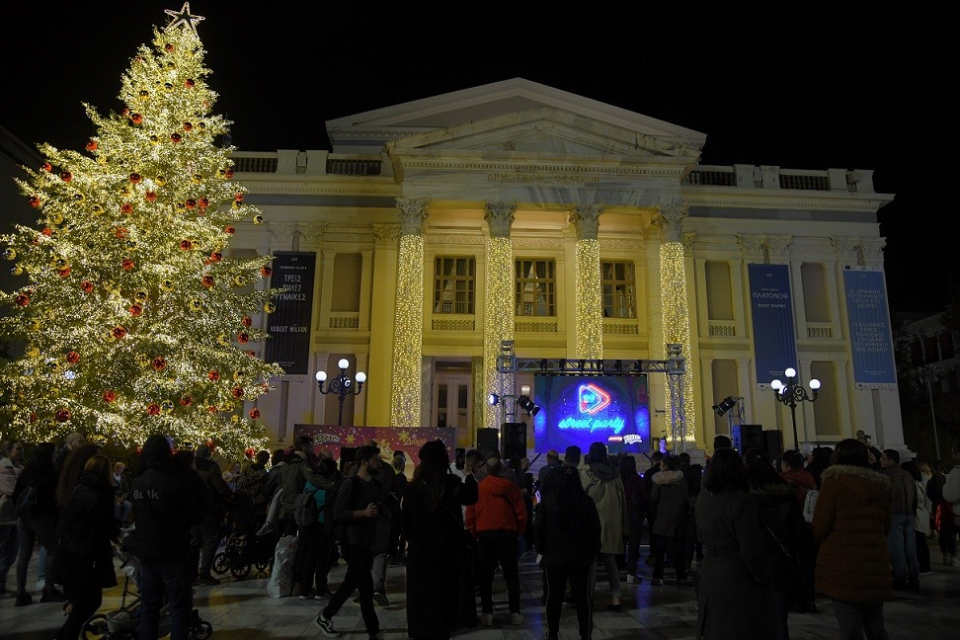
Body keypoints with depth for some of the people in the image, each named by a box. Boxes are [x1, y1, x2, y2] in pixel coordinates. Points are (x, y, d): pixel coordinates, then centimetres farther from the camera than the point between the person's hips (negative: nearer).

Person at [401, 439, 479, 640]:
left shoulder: (413, 487, -10)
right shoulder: (451, 484, -15)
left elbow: (404, 521, -1)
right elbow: (471, 497, 3)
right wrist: (469, 473, 16)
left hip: (419, 552, 2)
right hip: (446, 551, -2)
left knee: (420, 596, 14)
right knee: (443, 595, 10)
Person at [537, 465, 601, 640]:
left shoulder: (548, 501, -5)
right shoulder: (587, 501, -4)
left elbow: (540, 528, -2)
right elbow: (595, 529, 0)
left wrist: (541, 549, 10)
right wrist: (594, 551, 11)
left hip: (554, 555, 0)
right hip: (581, 556, 0)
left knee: (554, 596, 10)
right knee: (582, 597, 8)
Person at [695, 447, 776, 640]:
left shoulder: (703, 498, 1)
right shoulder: (742, 502, -20)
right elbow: (751, 552, -18)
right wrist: (764, 577, -5)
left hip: (710, 578, 6)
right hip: (740, 580, -6)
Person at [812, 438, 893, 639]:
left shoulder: (834, 482, -6)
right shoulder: (880, 484, 8)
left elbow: (820, 528, -7)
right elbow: (886, 526, 16)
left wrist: (821, 542, 14)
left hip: (843, 568, -5)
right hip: (876, 566, 5)